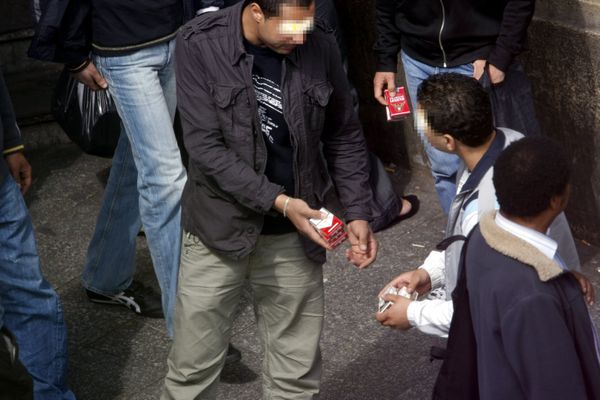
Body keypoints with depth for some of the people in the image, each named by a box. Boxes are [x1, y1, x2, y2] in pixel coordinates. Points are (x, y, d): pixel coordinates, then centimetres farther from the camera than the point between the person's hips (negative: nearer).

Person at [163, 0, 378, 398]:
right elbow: (205, 146, -17)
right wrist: (279, 201, -23)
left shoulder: (321, 46, -6)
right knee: (193, 366, 7)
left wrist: (357, 213, -2)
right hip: (220, 227, -2)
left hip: (294, 234, 2)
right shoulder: (200, 44, -14)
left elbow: (344, 136, 6)